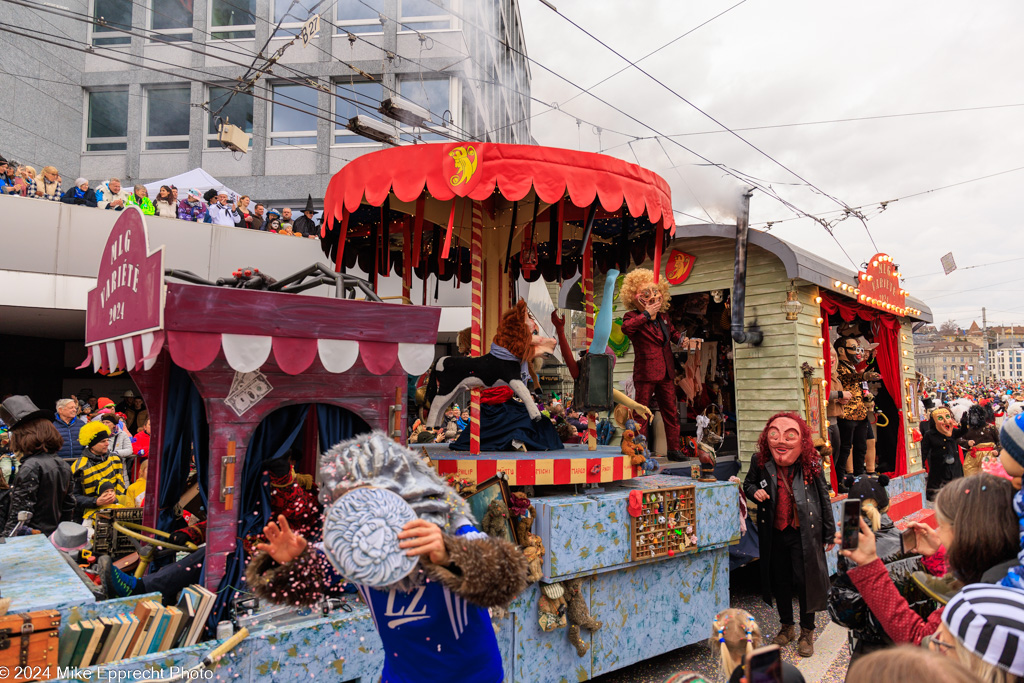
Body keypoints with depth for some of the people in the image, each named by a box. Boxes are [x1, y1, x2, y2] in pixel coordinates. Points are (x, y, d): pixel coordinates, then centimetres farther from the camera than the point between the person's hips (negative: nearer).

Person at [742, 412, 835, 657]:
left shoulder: (811, 463, -8)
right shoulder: (760, 462, -5)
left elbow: (824, 497, 1)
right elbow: (748, 483, 14)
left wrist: (829, 532, 3)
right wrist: (754, 491, -12)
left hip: (804, 533, -2)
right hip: (774, 533, 3)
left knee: (806, 580, 1)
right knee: (780, 580, 13)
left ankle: (807, 632, 21)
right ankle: (787, 627, 33)